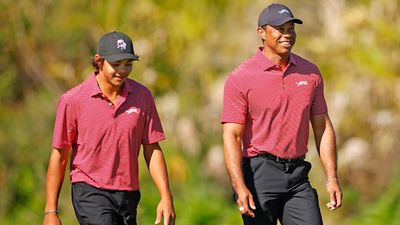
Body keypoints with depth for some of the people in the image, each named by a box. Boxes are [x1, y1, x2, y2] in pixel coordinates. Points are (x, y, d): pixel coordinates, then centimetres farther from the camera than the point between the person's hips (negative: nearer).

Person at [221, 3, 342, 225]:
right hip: (258, 173, -4)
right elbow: (232, 136, -10)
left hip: (297, 174, 4)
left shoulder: (310, 73, 9)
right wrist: (240, 187, -22)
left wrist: (332, 178, 6)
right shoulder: (240, 78, -6)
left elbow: (322, 127, 14)